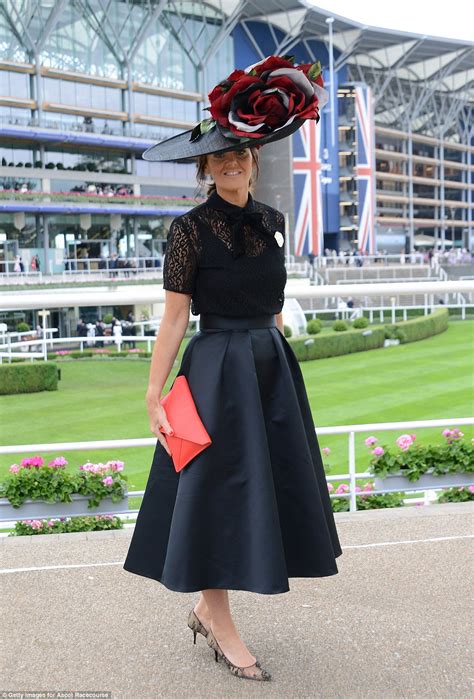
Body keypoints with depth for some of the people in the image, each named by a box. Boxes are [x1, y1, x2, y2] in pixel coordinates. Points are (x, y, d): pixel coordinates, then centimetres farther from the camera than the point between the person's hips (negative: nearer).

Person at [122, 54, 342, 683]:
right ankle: (221, 628, 13)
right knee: (219, 487, -1)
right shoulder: (190, 229, -9)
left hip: (272, 366, 7)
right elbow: (174, 317, -11)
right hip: (218, 369, -7)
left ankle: (206, 609, 25)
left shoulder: (272, 222, 9)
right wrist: (154, 396, -13)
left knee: (270, 484, 10)